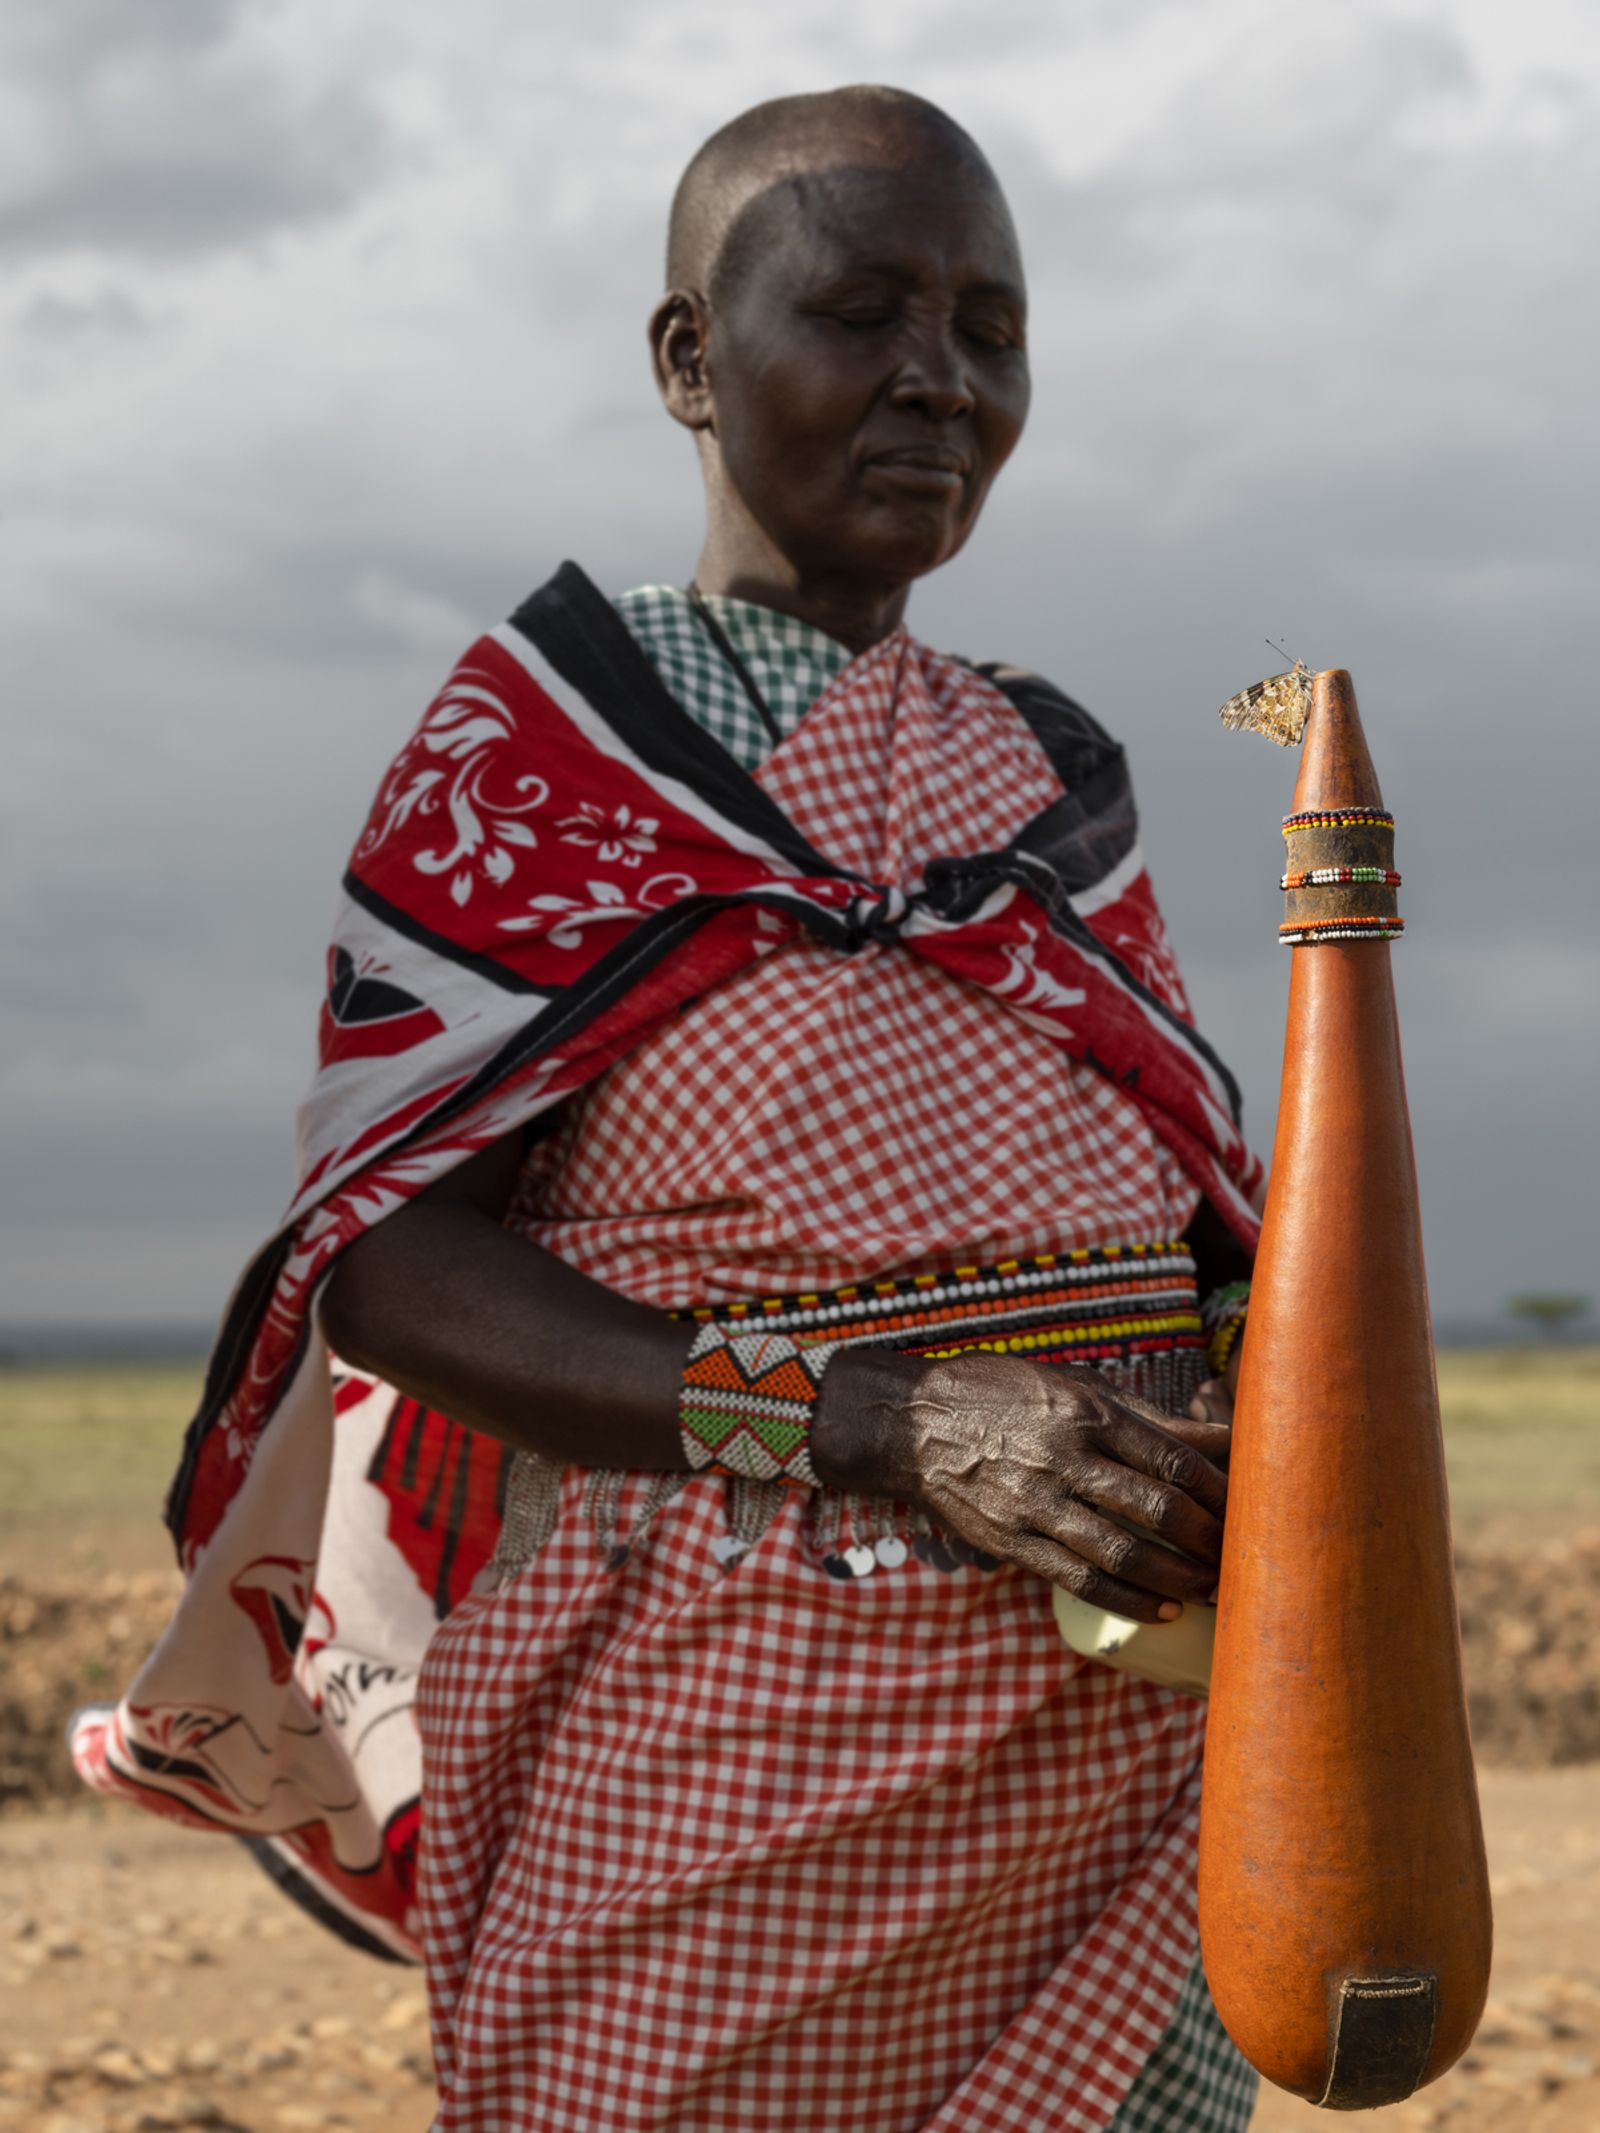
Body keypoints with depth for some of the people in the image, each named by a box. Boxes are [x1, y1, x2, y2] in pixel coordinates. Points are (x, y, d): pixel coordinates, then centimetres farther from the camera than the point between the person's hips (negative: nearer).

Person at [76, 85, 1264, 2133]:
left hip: (1106, 1732, 5)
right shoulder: (532, 742, -1)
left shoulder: (1049, 776, 14)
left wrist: (1253, 1437, -6)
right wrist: (879, 1423, -22)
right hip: (720, 1733, -4)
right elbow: (375, 1251, -10)